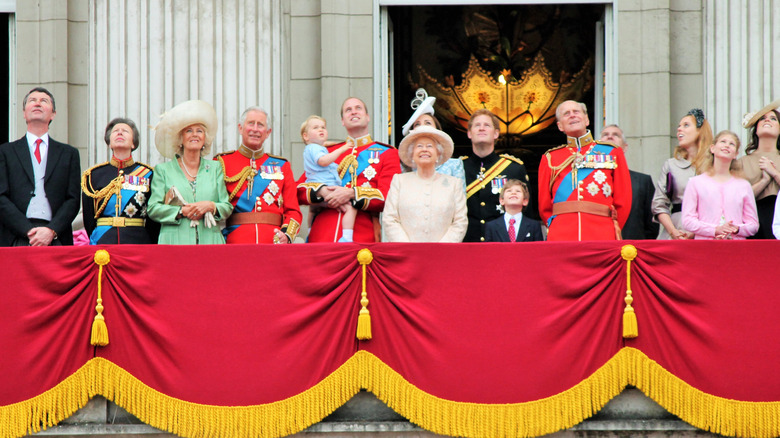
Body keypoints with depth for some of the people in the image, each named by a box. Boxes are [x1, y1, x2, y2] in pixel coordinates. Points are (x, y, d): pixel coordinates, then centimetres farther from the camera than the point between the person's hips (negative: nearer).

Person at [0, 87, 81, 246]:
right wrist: (29, 231, -9)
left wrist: (52, 231, -7)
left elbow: (73, 200, 10)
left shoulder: (69, 154, 18)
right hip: (17, 238, -1)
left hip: (56, 238, 1)